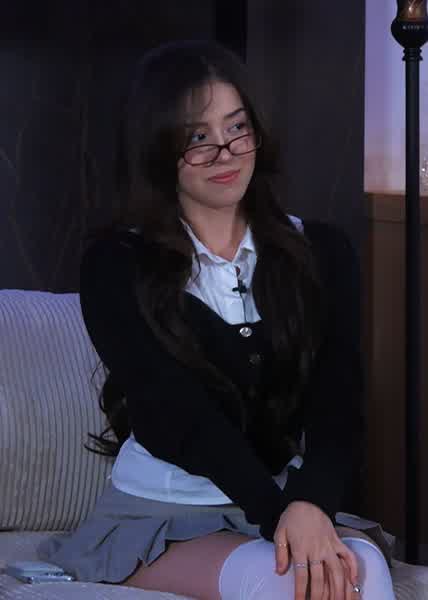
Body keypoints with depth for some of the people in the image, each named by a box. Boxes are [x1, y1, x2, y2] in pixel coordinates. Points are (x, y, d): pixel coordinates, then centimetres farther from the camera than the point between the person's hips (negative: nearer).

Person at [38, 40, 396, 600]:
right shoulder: (116, 264, -3)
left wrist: (311, 503, -27)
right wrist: (282, 514, -27)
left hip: (288, 501, 2)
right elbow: (179, 413, -14)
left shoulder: (321, 253, 6)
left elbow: (338, 402, -6)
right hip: (156, 515, -2)